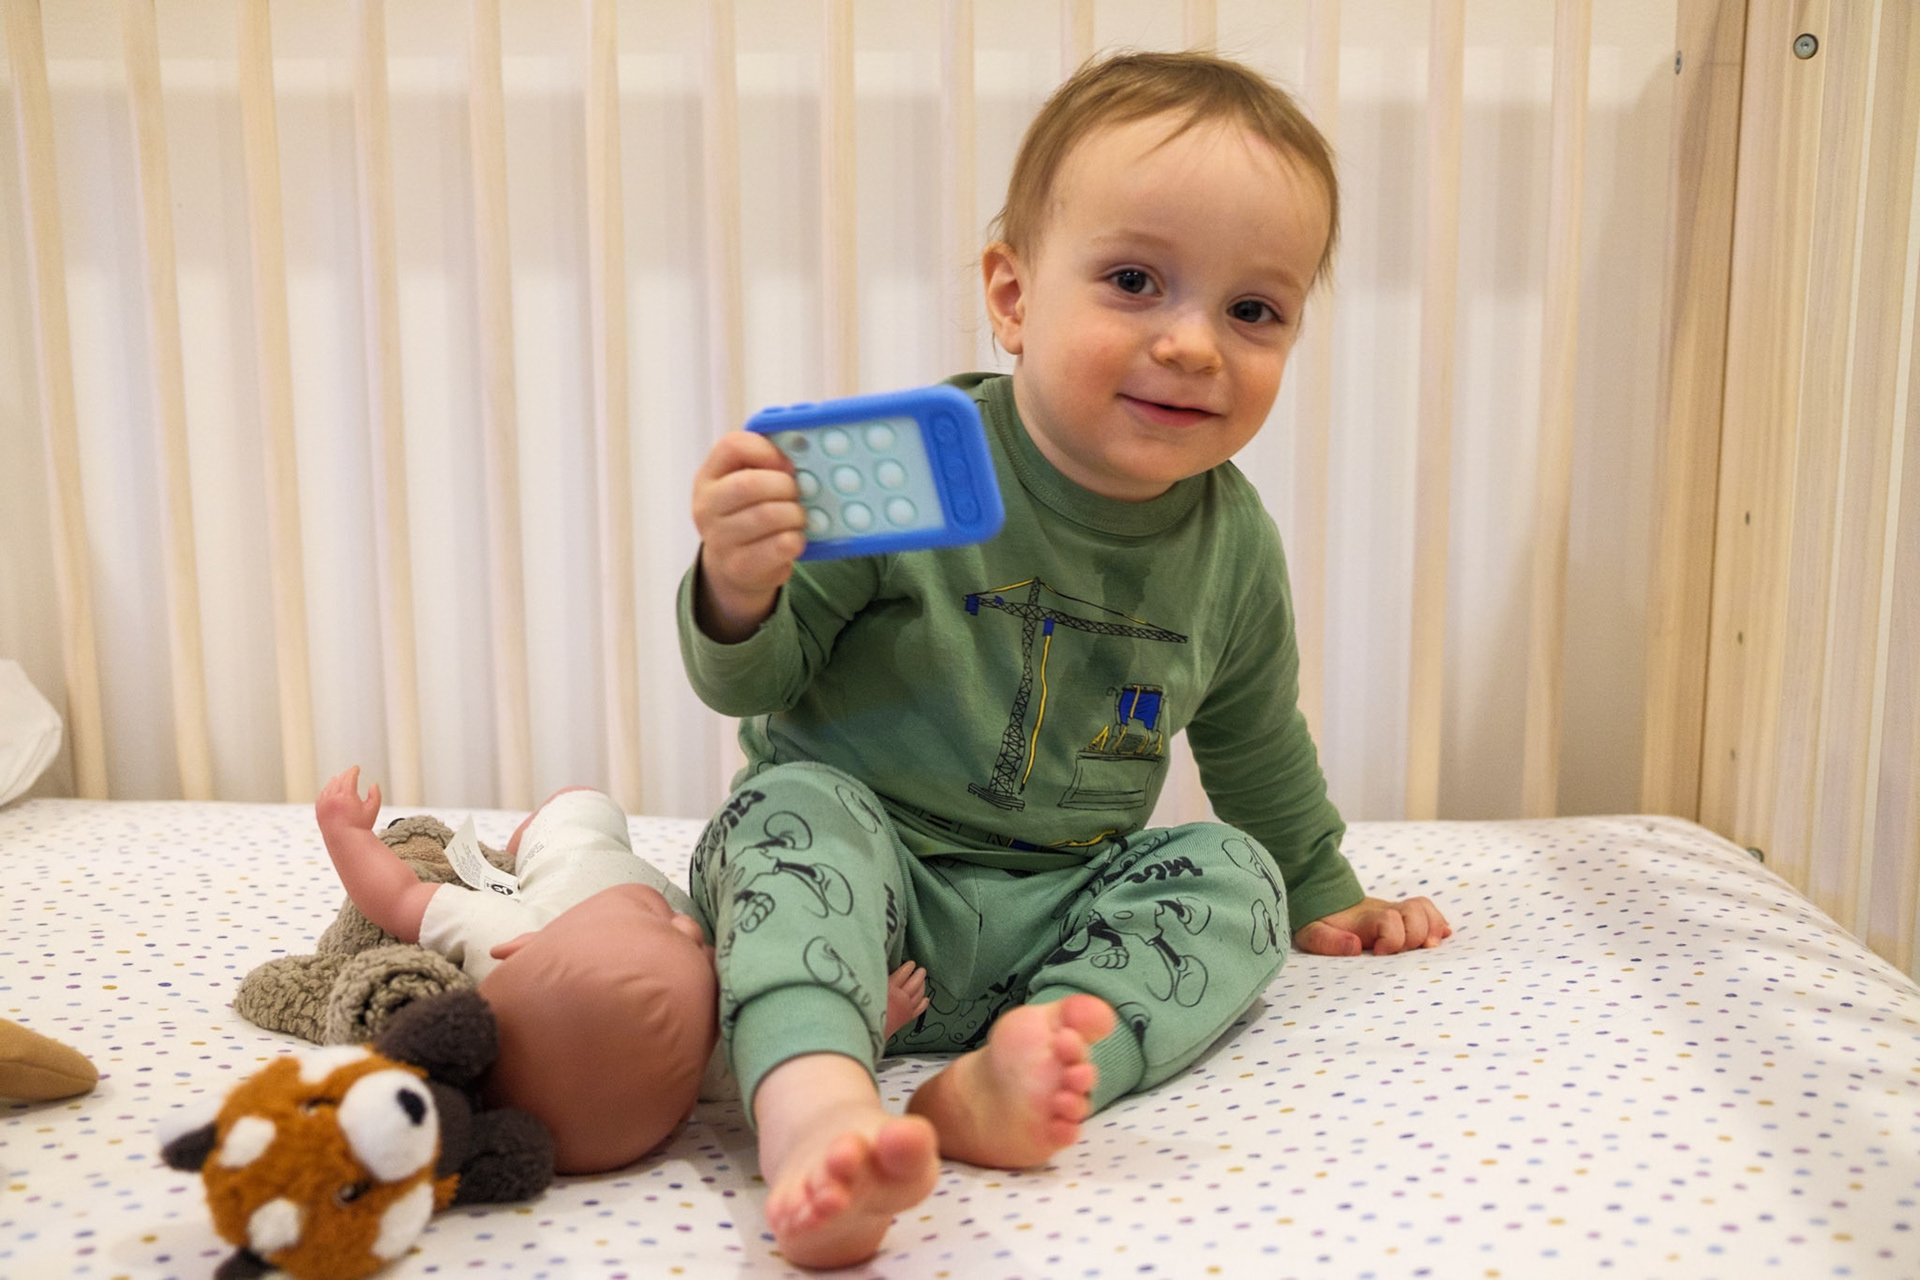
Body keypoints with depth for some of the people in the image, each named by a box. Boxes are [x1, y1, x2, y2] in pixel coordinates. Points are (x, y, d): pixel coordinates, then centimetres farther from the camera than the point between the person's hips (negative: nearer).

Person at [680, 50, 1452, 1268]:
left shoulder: (1233, 543, -1)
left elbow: (1254, 743, 17)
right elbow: (752, 680, -9)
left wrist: (1321, 895, 27)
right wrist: (739, 597, -32)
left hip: (1054, 915, 4)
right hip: (860, 876, -4)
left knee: (1235, 877, -15)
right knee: (796, 807, -31)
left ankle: (1032, 1064, -34)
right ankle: (818, 1114, -49)